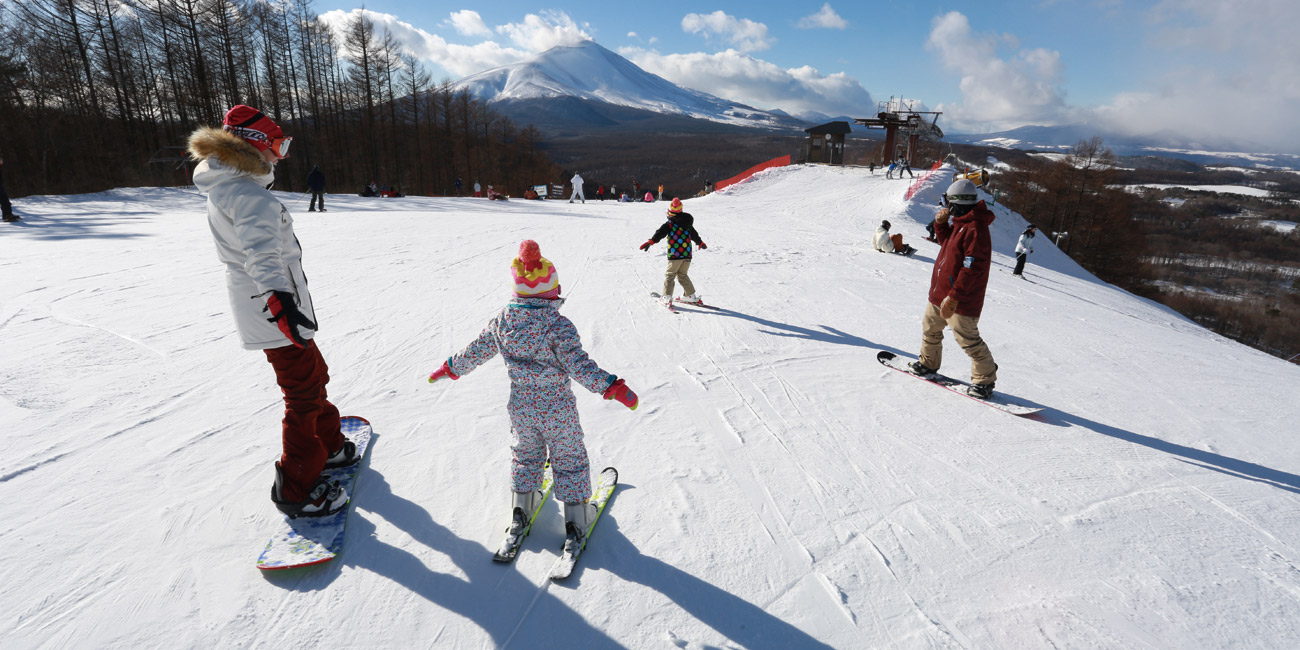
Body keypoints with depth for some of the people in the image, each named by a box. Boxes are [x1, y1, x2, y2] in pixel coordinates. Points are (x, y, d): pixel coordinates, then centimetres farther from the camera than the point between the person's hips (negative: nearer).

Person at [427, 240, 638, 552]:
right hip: (558, 409, -4)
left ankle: (520, 509, 38)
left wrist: (450, 368, 21)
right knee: (569, 459, 14)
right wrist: (613, 387, -26)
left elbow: (475, 352, 4)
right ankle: (576, 519, 24)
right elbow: (578, 365, -28)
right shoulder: (559, 326, -23)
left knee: (525, 455, 27)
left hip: (521, 407, 4)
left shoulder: (501, 322, -8)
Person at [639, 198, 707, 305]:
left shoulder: (669, 224, -4)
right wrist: (701, 243, 46)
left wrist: (650, 242, -22)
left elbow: (660, 233, -16)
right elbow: (694, 235, 28)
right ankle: (692, 296, 17)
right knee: (682, 275, 18)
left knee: (669, 275, 4)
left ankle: (667, 297, -7)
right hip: (687, 254, 5)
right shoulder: (688, 224, 14)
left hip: (675, 255, -5)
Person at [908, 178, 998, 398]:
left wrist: (954, 296, -28)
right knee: (930, 328, 21)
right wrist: (941, 223, 6)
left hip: (961, 299, -10)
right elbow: (946, 242, 26)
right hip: (940, 292, 10)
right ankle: (928, 363, 40)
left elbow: (973, 267, -26)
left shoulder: (975, 228, -22)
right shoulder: (961, 223, 9)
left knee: (968, 339, -2)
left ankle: (985, 379, 14)